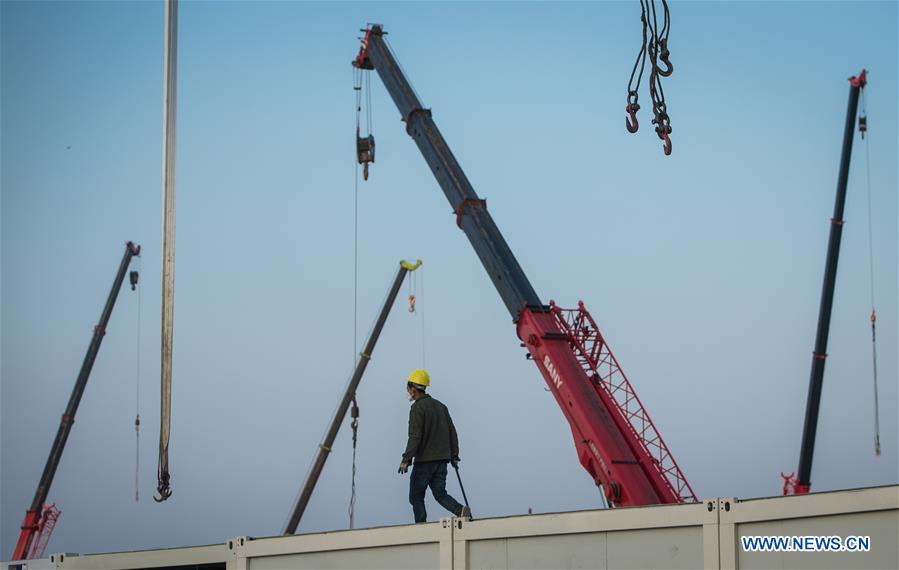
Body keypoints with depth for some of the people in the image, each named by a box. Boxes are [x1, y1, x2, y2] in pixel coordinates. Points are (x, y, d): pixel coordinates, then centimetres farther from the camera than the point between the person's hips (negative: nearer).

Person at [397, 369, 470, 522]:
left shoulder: (417, 408, -10)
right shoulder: (440, 406, 15)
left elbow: (415, 437, -18)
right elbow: (452, 432, 15)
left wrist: (406, 459, -18)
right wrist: (454, 456, 20)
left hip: (424, 460, -7)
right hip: (442, 459, 7)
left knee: (416, 497, 3)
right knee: (440, 494, 10)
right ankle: (461, 511, -15)